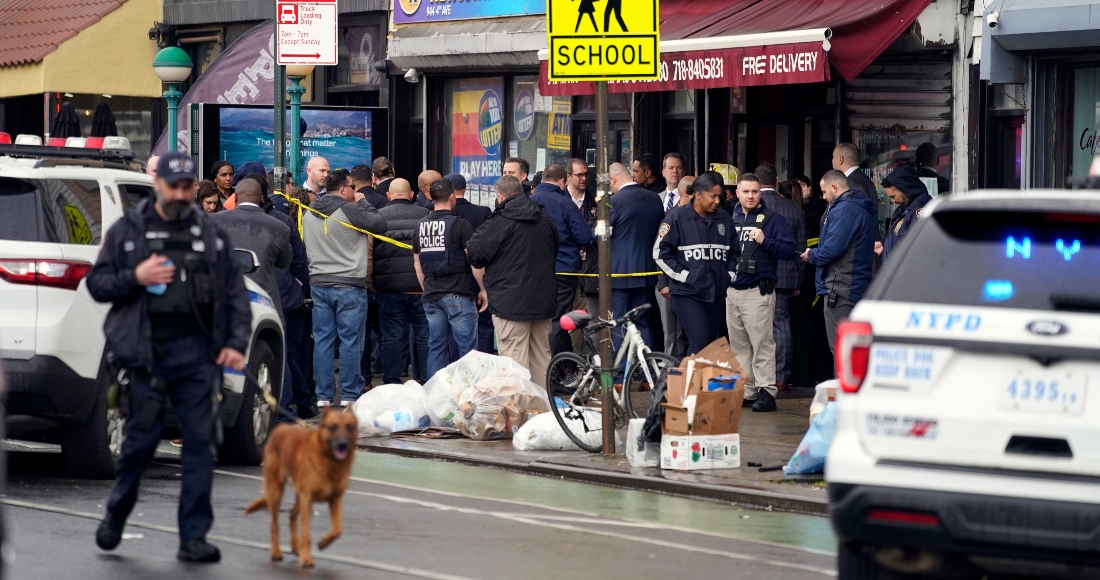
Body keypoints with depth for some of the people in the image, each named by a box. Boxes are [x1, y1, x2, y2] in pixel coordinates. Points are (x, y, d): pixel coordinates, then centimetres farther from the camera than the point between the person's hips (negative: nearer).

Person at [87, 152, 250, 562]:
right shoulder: (127, 231, 6)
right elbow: (96, 283, 6)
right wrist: (135, 278, -11)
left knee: (201, 442, -2)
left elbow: (236, 293, 12)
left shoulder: (211, 236, 11)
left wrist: (236, 343, 0)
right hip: (148, 354, -2)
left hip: (198, 354, 2)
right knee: (142, 437, 3)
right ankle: (116, 514, 27)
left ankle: (194, 537, 2)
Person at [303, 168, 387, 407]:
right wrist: (363, 203, 0)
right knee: (350, 341, 0)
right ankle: (349, 395, 1)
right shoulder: (349, 211, -12)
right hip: (349, 285, -6)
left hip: (318, 284, 6)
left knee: (322, 340, 7)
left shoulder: (308, 214, 10)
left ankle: (323, 396, 8)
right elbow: (380, 224, -11)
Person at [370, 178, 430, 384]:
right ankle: (428, 384, 8)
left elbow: (368, 253, -1)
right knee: (425, 336, 7)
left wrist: (371, 283, 7)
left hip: (389, 287, 0)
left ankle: (391, 385, 6)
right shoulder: (425, 216, 1)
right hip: (421, 287, 0)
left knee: (392, 337, 4)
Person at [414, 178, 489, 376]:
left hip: (432, 296, 6)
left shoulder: (421, 226, 8)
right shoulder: (460, 225, -10)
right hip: (459, 294, -6)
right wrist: (483, 290, -2)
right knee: (466, 347, -2)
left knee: (436, 347, 10)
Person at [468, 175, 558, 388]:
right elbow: (554, 253, 25)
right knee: (541, 357, 15)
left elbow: (474, 255, -13)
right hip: (543, 301, 7)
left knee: (514, 361, -6)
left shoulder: (498, 223, -12)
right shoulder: (546, 221, 11)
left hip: (511, 304, -7)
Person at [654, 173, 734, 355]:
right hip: (687, 292, -5)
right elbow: (661, 253, -5)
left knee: (712, 343, 7)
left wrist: (730, 275, 7)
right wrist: (684, 275, -10)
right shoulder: (677, 217, -4)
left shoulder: (724, 219, 9)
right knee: (700, 341, -17)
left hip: (717, 293, 5)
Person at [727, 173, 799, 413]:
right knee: (738, 345, 9)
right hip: (732, 291, 6)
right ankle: (746, 391, 15)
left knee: (762, 343, -9)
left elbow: (791, 250, -8)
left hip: (758, 291, -6)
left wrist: (765, 241, -19)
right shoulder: (731, 218, 14)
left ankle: (766, 391, -8)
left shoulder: (772, 218, -1)